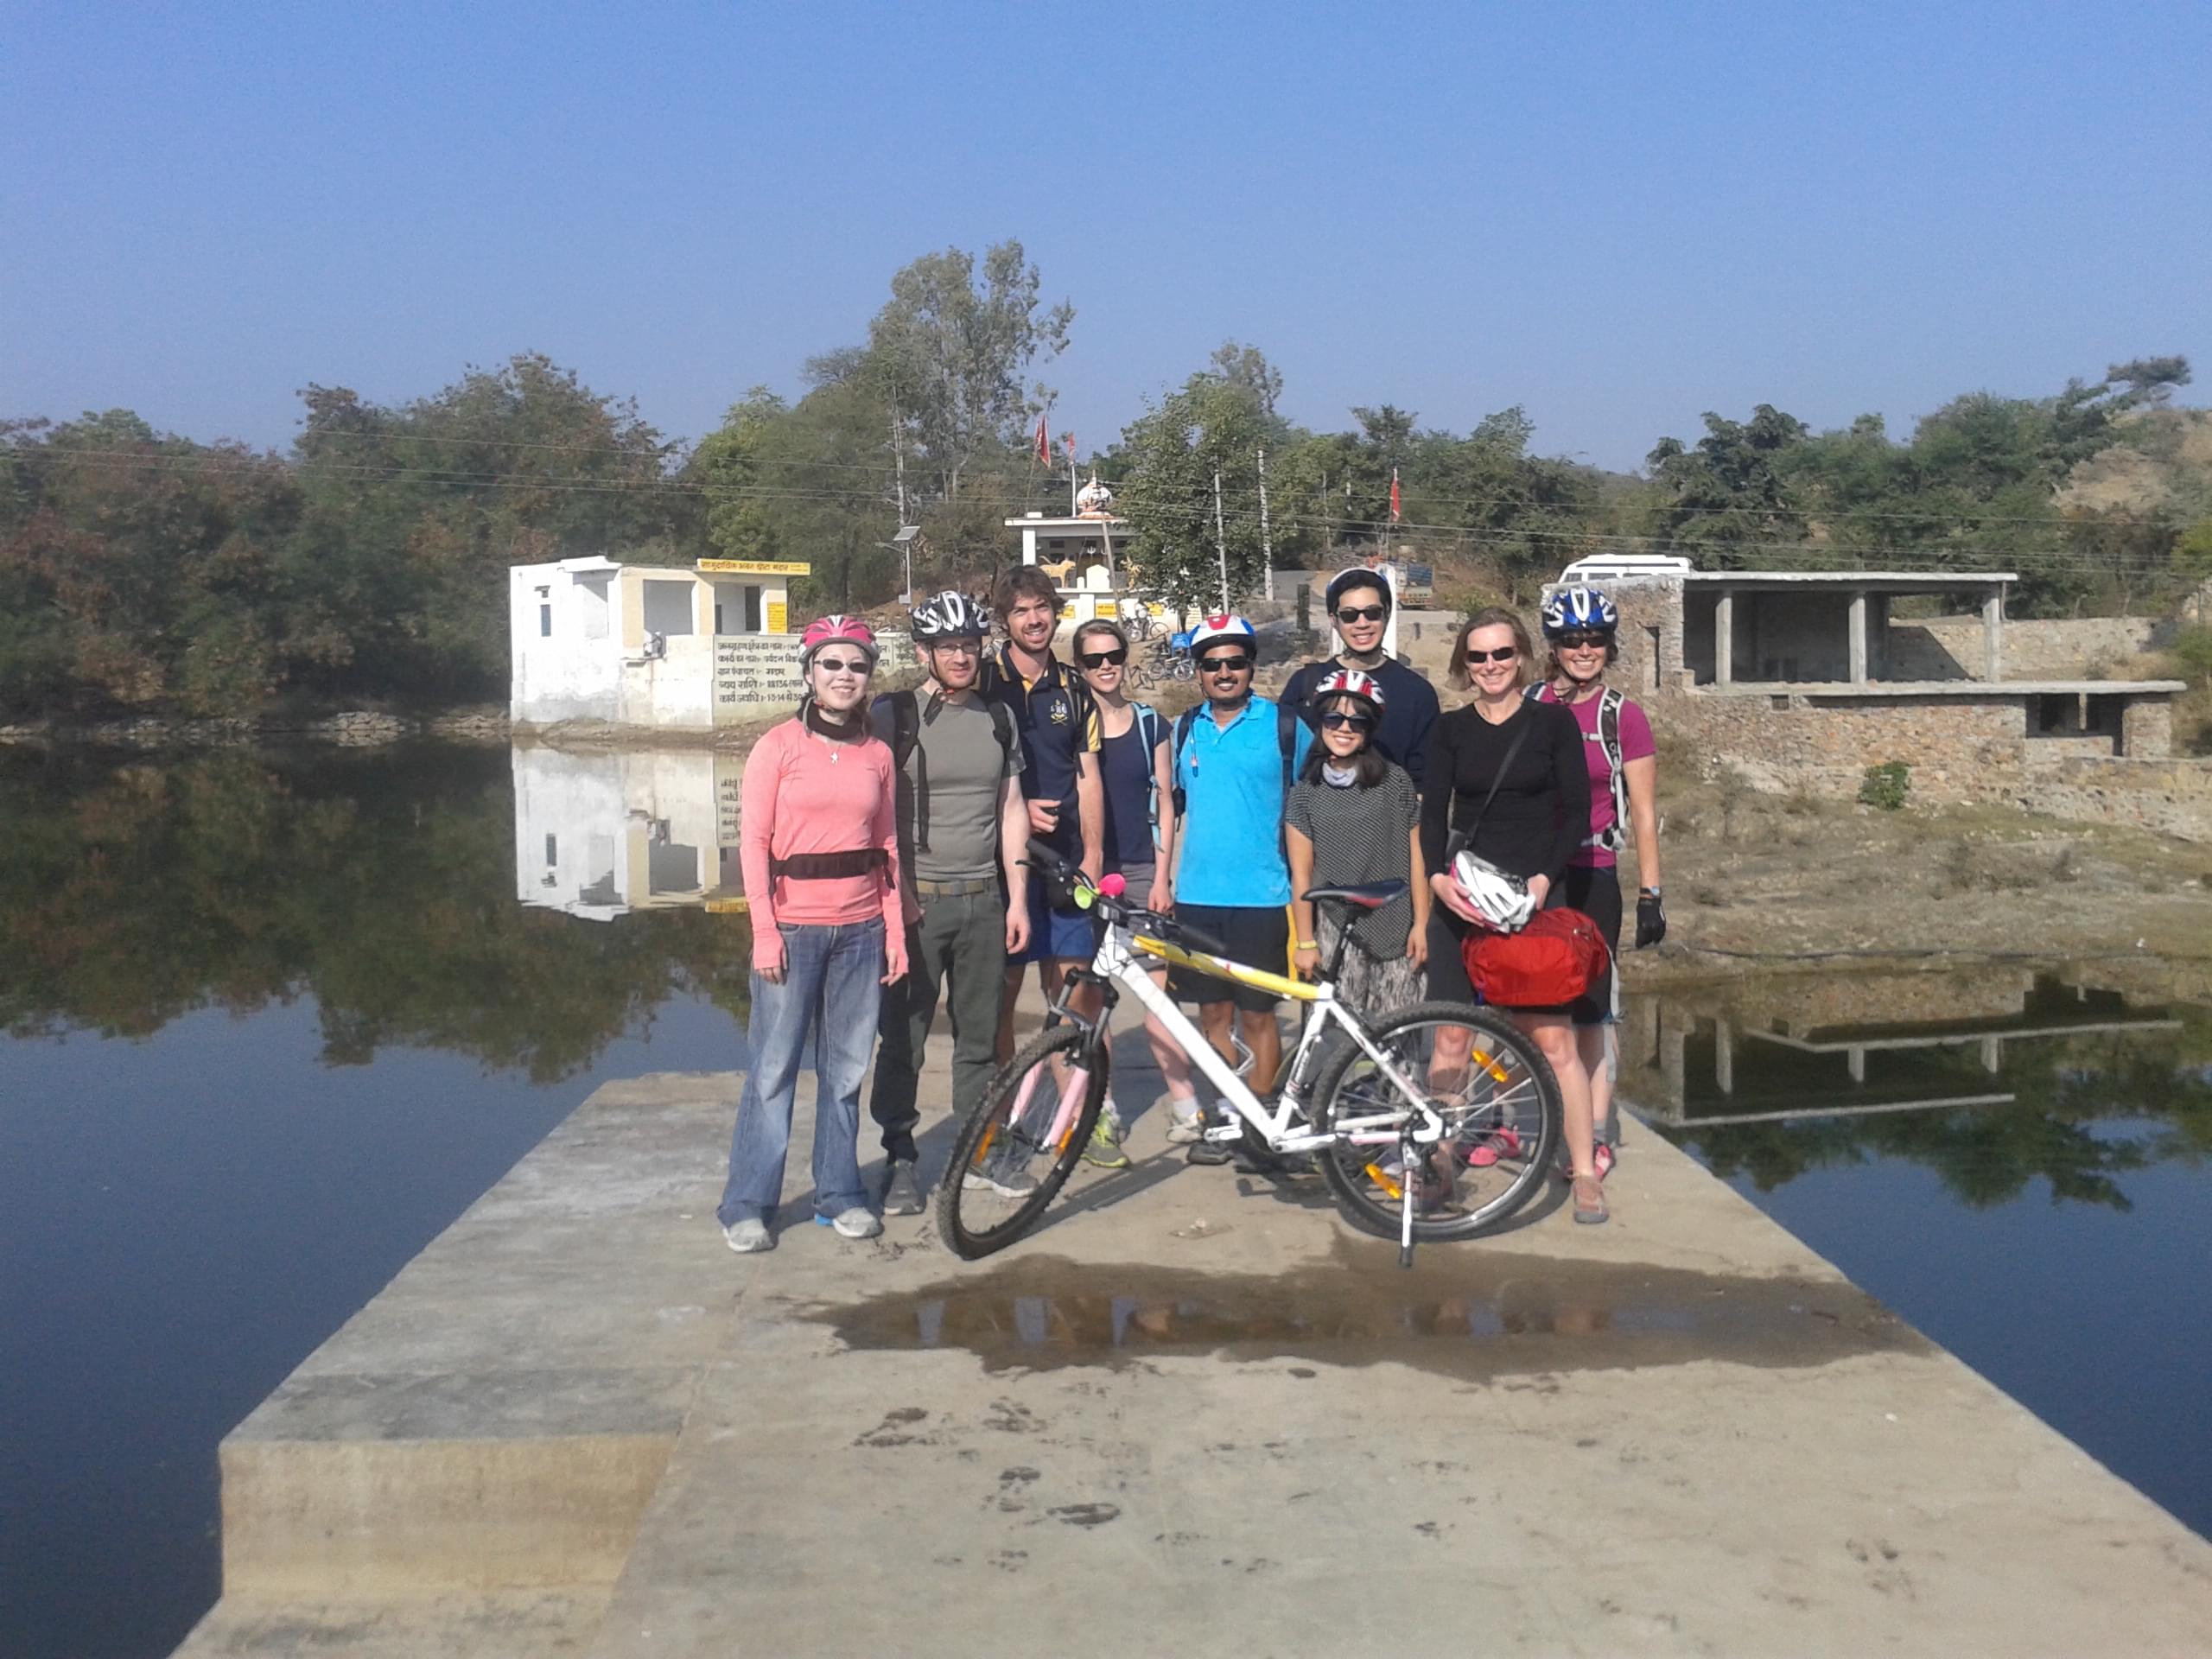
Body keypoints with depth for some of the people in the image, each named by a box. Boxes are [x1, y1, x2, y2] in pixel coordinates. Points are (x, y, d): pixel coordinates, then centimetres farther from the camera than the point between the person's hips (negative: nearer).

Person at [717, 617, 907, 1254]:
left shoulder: (876, 754, 8)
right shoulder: (778, 746, -3)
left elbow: (887, 848, 12)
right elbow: (753, 843, -5)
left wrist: (895, 932, 8)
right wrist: (764, 931, -11)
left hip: (860, 928, 4)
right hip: (793, 927, -4)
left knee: (846, 1066, 9)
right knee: (773, 1067, -2)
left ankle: (839, 1194, 21)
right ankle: (746, 1205, 8)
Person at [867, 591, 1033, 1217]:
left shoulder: (998, 720, 10)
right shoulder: (894, 716, -3)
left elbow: (1011, 811, 12)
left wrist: (1017, 899, 7)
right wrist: (896, 892, -12)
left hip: (983, 900, 4)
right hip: (916, 901, -4)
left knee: (980, 1036, 10)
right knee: (903, 1038, 0)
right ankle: (900, 1160, 10)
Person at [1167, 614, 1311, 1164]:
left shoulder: (1285, 727, -2)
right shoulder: (1184, 729, 10)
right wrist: (1163, 880, 13)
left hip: (1262, 897, -3)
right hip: (1197, 896, 4)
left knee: (1256, 1015, 2)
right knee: (1213, 1012, 8)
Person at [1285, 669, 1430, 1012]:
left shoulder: (1395, 781, 2)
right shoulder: (1307, 790, 3)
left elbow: (1415, 856, 4)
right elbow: (1301, 873, 4)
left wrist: (1421, 924, 1)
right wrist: (1305, 942, 3)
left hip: (1394, 926, 0)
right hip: (1336, 930, 0)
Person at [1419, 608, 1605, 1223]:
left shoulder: (1553, 723, 2)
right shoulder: (1450, 730, 8)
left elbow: (1577, 812, -1)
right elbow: (1433, 812, 3)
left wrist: (1544, 879, -14)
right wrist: (1438, 876, -14)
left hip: (1533, 896, -2)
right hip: (1460, 897, 2)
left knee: (1553, 1039, -6)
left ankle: (1584, 1171, 1)